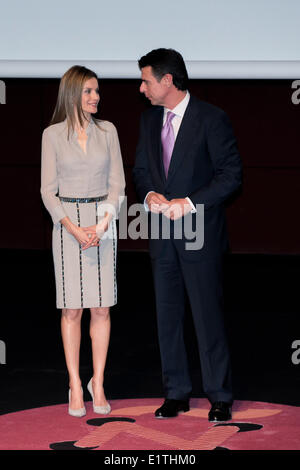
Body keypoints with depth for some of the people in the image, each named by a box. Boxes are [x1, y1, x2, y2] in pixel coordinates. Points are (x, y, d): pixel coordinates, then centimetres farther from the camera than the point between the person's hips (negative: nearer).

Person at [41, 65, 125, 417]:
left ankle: (98, 383, 9)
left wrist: (102, 225, -9)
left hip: (102, 221, 2)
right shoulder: (53, 135, 0)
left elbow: (117, 183, 4)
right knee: (71, 308, 0)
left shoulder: (107, 131, 6)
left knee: (101, 308, 2)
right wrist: (73, 228, -13)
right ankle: (75, 386, 5)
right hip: (67, 223, -2)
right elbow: (48, 190, -1)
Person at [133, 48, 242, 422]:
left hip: (200, 233, -6)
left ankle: (220, 397, 6)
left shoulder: (211, 119, -9)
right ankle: (176, 393, 19)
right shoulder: (149, 120, 11)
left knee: (208, 315, -3)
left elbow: (231, 174, -10)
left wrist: (190, 203, -18)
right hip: (163, 235, 6)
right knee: (167, 315, 9)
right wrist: (149, 195, -5)